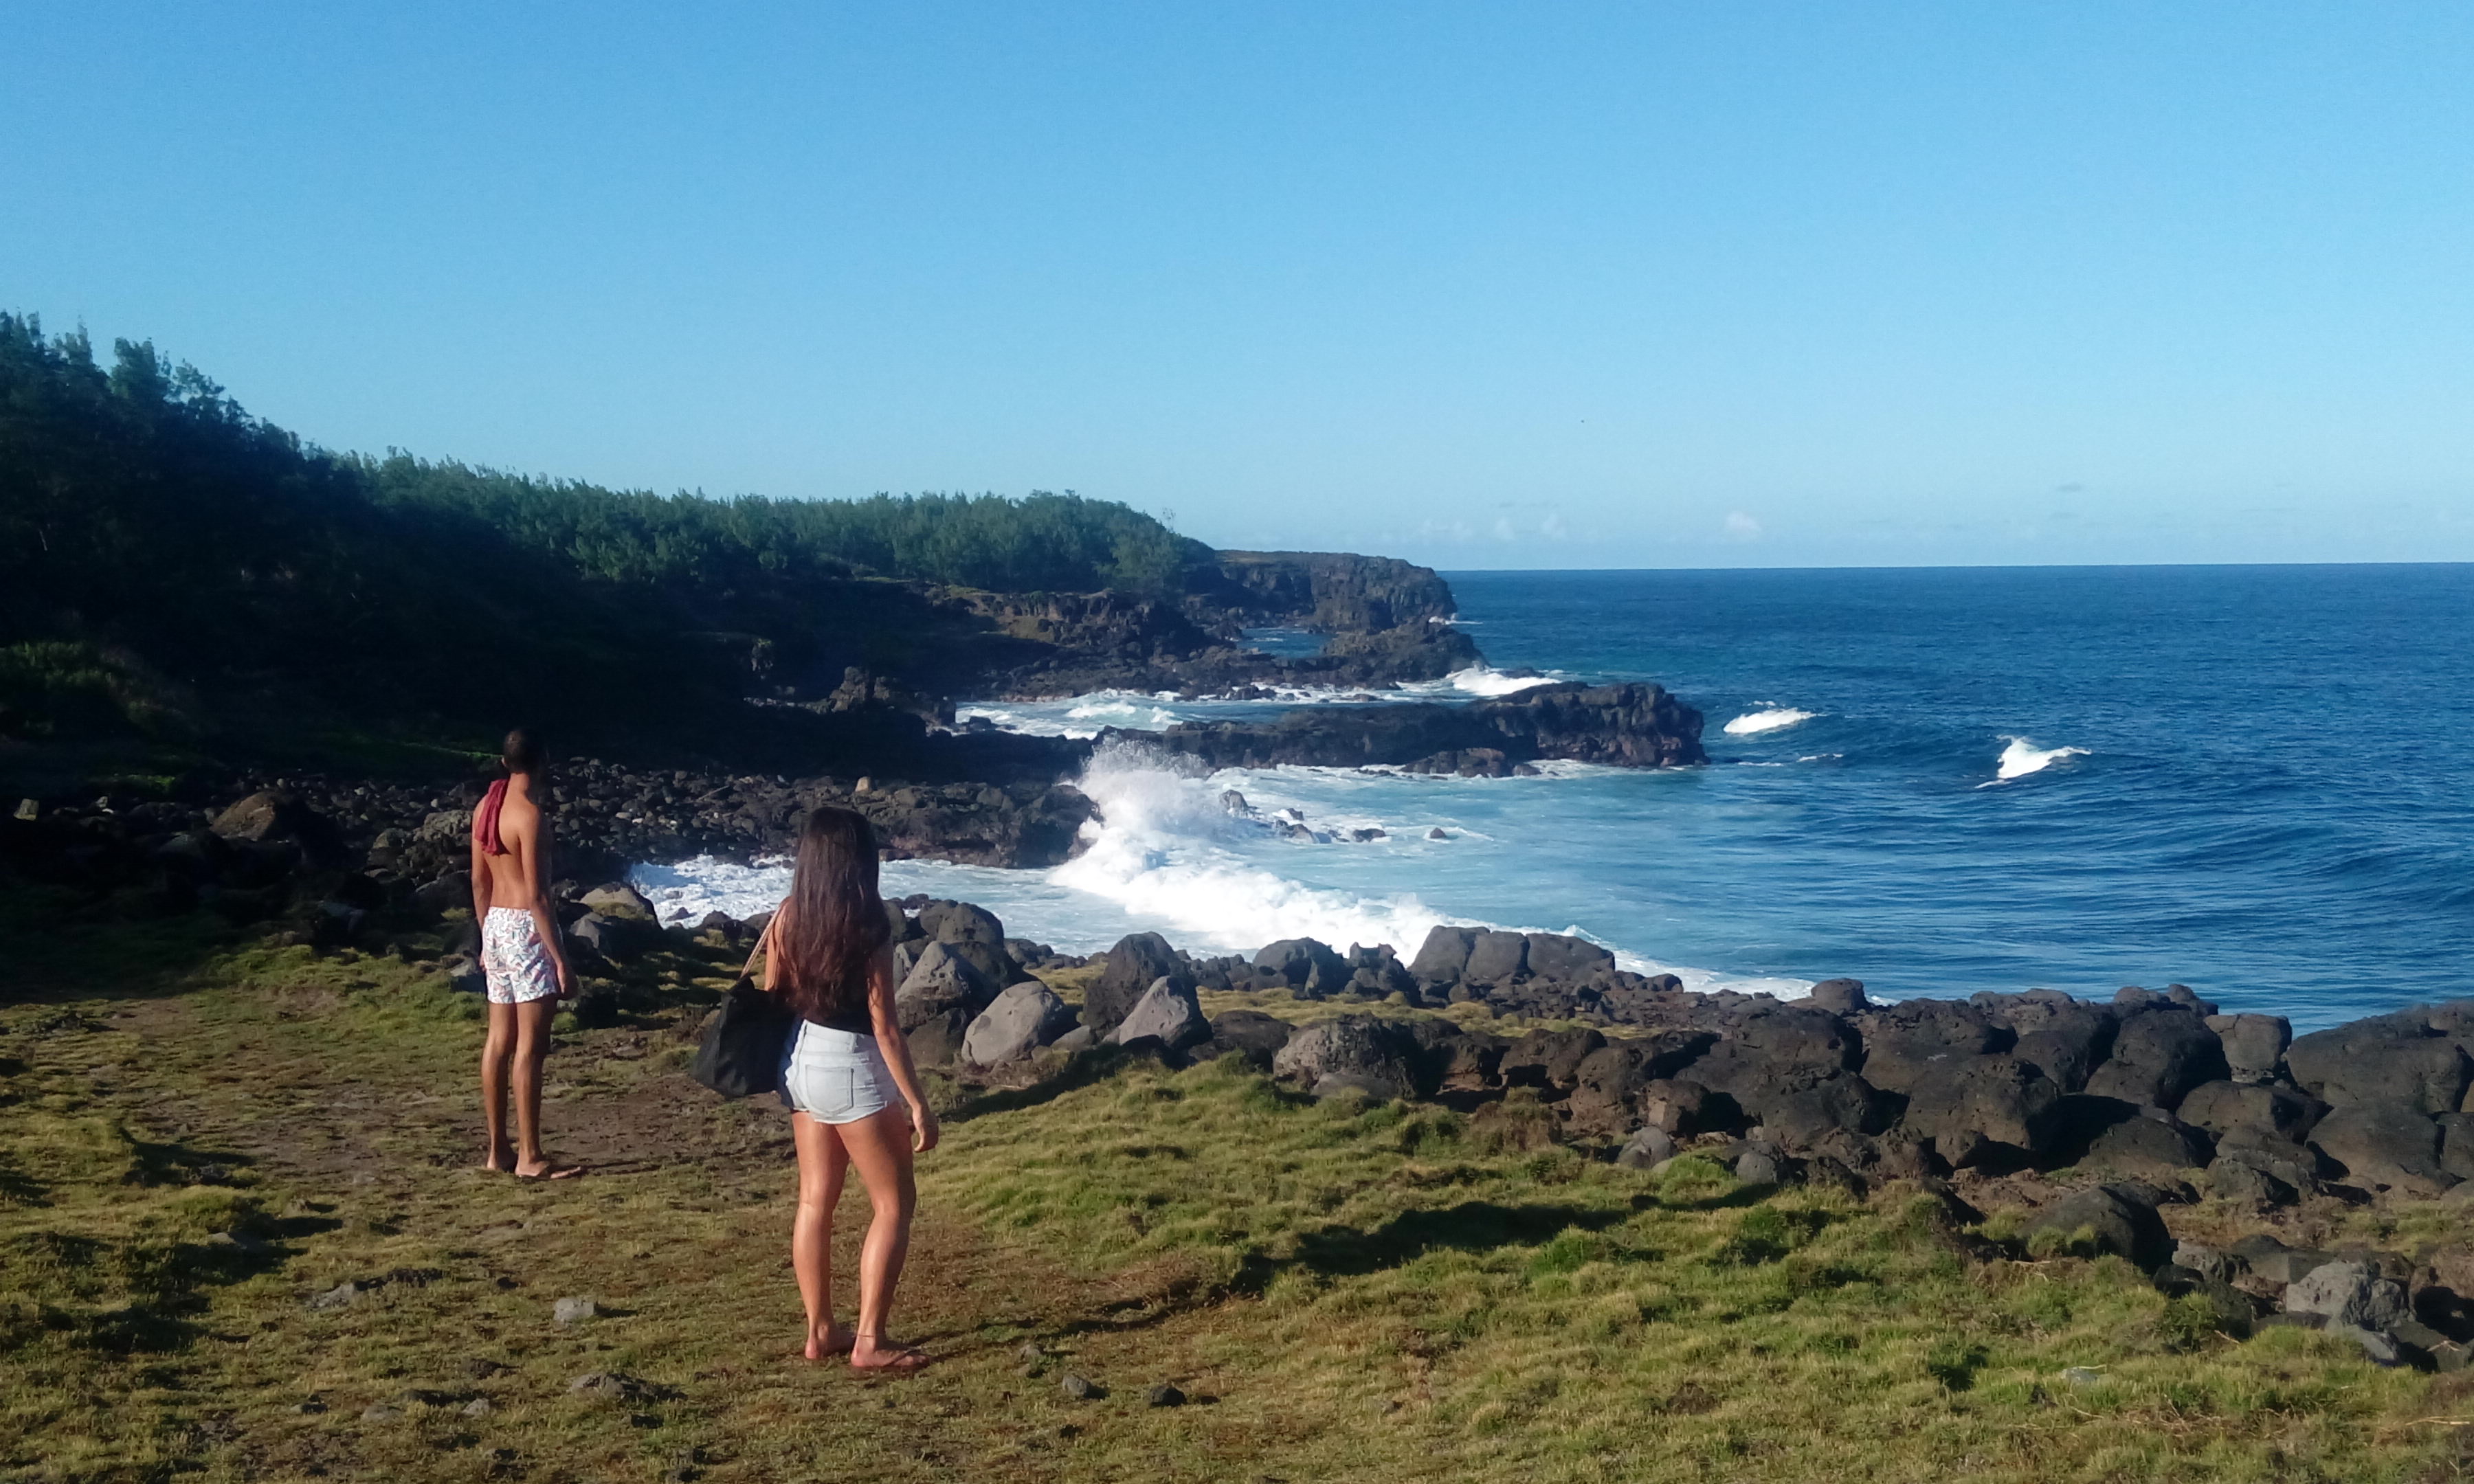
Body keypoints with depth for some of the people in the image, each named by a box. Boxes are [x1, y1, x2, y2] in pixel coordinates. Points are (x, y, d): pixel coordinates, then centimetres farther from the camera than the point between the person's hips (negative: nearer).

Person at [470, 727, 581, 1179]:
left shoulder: (485, 807, 9)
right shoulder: (530, 814, -16)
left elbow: (480, 881, 15)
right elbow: (536, 896, -19)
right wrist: (561, 958, -17)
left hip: (496, 924, 9)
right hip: (527, 926, -9)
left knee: (500, 1039, 12)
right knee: (531, 1045, -5)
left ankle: (498, 1150, 19)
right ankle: (530, 1157, -2)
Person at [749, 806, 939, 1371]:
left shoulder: (787, 917, -3)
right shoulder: (868, 928, -19)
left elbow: (772, 996, 5)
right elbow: (884, 1026, -17)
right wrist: (918, 1104, -11)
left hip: (801, 1059, 6)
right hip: (851, 1068, -6)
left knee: (815, 1200, 15)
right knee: (894, 1204, 6)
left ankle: (820, 1332, 22)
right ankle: (869, 1341, 5)